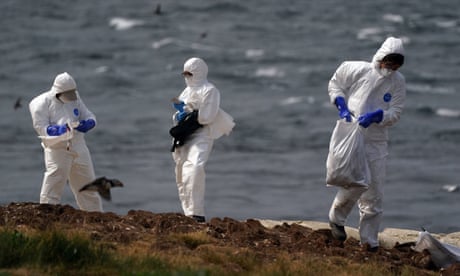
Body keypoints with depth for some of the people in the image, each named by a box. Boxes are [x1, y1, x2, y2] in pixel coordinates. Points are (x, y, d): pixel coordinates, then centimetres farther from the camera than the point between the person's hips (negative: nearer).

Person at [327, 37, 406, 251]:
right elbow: (335, 84, 8)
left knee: (374, 193, 2)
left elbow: (395, 113, -2)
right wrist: (342, 105, -8)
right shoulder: (358, 70, -7)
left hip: (377, 142, 3)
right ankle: (336, 218, 16)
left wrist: (376, 116, -21)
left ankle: (369, 239, 12)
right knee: (356, 183, -13)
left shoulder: (398, 82, -1)